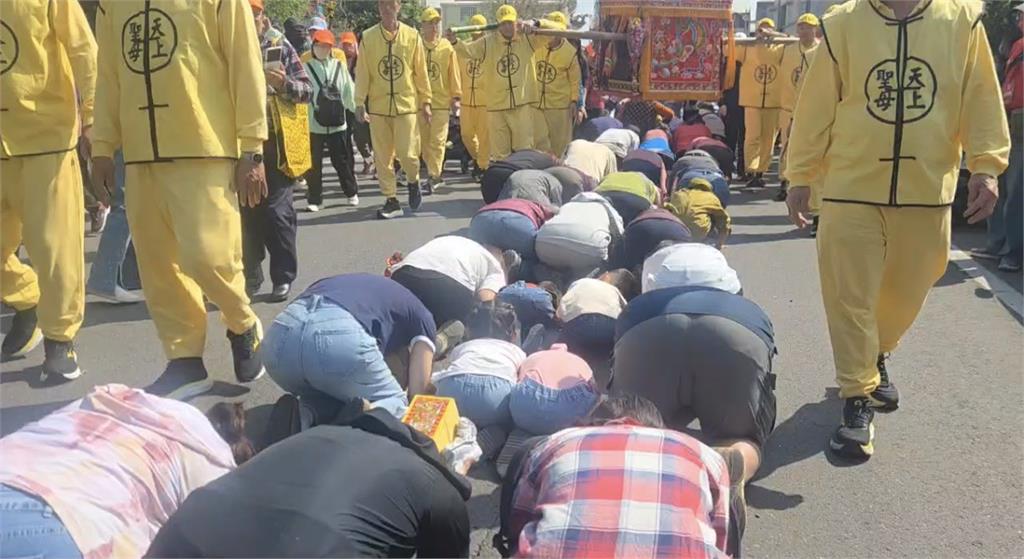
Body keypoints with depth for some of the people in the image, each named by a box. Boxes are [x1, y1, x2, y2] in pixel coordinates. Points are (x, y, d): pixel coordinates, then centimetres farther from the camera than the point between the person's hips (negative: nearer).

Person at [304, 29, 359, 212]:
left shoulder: (339, 66, 4)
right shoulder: (306, 67, -1)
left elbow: (349, 92, 7)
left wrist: (359, 110, 5)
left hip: (337, 122, 1)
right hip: (313, 123, -1)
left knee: (342, 161, 9)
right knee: (313, 164, 3)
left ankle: (351, 192, 26)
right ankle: (314, 199, 12)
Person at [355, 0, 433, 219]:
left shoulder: (412, 36, 1)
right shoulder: (368, 37, 1)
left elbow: (421, 71, 4)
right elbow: (362, 72, 2)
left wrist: (426, 100, 4)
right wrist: (360, 102, -3)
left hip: (406, 104, -1)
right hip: (378, 106, 1)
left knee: (407, 153, -5)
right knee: (382, 156, 4)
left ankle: (413, 182, 26)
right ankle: (391, 200, 14)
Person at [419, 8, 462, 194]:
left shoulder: (447, 47, 1)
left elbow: (454, 73, 2)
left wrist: (456, 97, -1)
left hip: (441, 102, -1)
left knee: (437, 141, -6)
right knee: (424, 142, 9)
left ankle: (432, 178, -4)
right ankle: (435, 176, 23)